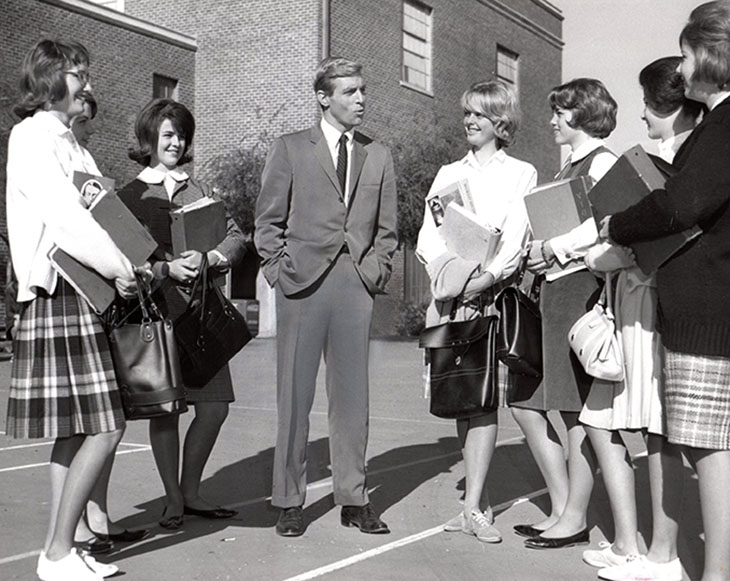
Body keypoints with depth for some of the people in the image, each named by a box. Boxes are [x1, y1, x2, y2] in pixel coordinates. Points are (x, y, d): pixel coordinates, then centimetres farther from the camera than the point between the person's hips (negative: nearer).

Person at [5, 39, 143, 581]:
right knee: (104, 427, -10)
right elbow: (65, 217, -18)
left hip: (82, 296, 10)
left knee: (76, 428, 10)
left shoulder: (65, 140, 21)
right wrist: (121, 267, -18)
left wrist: (130, 262, 6)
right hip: (60, 293, -10)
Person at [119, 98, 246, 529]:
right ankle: (173, 499, 16)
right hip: (157, 308, -4)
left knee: (215, 405, 1)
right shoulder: (129, 195, 4)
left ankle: (191, 492, 19)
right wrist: (166, 269, -16)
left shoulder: (198, 189, 16)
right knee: (165, 408, 1)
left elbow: (236, 237, 10)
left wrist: (208, 258, -9)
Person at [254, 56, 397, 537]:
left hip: (357, 285, 3)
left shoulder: (379, 156, 14)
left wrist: (376, 271, 4)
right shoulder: (290, 149, 6)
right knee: (294, 395, 2)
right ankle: (290, 501, 12)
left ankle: (354, 498, 16)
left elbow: (387, 228, 16)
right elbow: (268, 222, 5)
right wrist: (280, 272, -4)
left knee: (353, 394, 6)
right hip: (303, 283, -2)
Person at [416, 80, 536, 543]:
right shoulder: (448, 173, 22)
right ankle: (478, 500, 9)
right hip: (451, 294, 4)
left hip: (494, 295, -3)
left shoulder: (521, 174, 10)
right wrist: (447, 271, -8)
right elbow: (428, 235, 12)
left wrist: (484, 278, -16)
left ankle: (473, 508, -10)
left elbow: (516, 239, -2)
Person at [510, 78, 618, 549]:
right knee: (526, 403, 9)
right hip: (551, 290, 10)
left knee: (577, 409, -3)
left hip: (582, 287, -9)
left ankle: (575, 519, 7)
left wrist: (555, 247, -17)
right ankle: (561, 508, 18)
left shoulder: (602, 161, -5)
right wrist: (534, 253, 5)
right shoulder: (567, 168, 23)